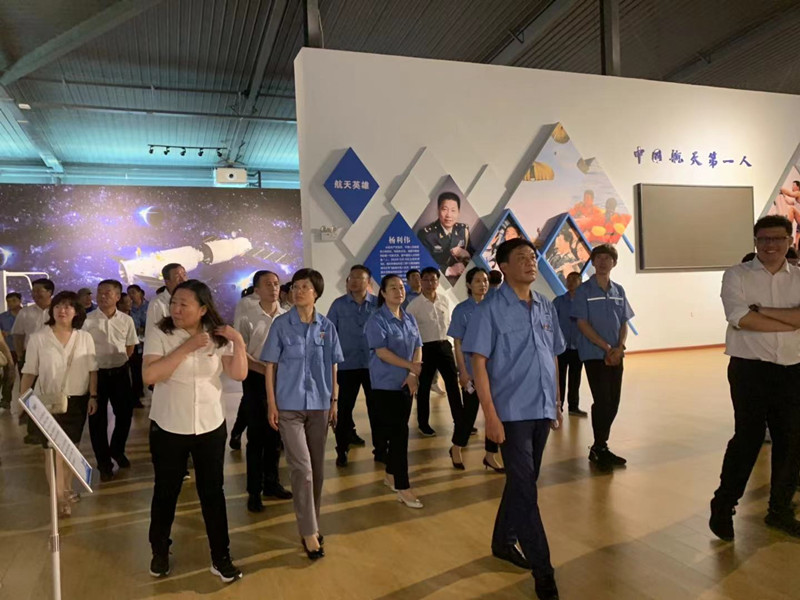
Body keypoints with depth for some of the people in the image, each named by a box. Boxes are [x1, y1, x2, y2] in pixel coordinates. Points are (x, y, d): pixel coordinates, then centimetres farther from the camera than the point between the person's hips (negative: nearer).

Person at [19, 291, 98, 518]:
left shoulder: (85, 338, 0)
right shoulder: (38, 338, -4)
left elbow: (92, 370, 2)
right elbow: (29, 372, -1)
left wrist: (93, 396, -3)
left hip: (77, 400, 2)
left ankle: (66, 488, 30)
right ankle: (59, 496, 3)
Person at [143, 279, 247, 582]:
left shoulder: (218, 337, -3)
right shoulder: (159, 334, -9)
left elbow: (239, 374, -9)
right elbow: (149, 376, -22)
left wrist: (238, 342, -20)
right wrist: (187, 347, -24)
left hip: (211, 427, 2)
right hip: (168, 428, -1)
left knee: (213, 492, 10)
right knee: (166, 491, 14)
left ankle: (221, 557, 24)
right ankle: (160, 552, 37)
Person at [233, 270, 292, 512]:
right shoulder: (247, 317, -6)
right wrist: (266, 370, -17)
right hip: (256, 380, -3)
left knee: (275, 435, 13)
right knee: (257, 436, 3)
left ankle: (271, 483, 29)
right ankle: (254, 491, 14)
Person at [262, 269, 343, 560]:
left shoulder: (327, 327, 2)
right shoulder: (281, 324, -4)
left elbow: (332, 367, 8)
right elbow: (270, 366, -2)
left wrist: (334, 401, 6)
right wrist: (272, 405, -6)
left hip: (319, 404, 3)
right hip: (289, 405, -3)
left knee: (317, 467, 11)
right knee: (302, 467, -6)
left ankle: (312, 523, 28)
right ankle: (309, 532, 5)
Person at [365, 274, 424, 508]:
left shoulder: (410, 319, 10)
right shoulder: (377, 319, -10)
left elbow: (418, 348, 8)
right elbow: (381, 352, -18)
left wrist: (413, 375, -6)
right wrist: (410, 366, -19)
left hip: (406, 383, 6)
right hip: (386, 384, -6)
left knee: (398, 431, 13)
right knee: (398, 432, -7)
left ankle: (391, 475, 29)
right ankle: (402, 486, -1)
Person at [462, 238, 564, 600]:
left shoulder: (546, 308, 8)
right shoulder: (490, 310, -10)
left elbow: (553, 358, 15)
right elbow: (478, 363, -12)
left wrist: (555, 404, 14)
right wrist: (490, 415, -16)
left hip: (541, 410, 6)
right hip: (512, 411, -6)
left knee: (522, 482, 18)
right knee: (525, 489, -1)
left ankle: (503, 542, 37)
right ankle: (542, 570, 11)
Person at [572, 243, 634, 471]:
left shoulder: (619, 290, 10)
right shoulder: (584, 290, -5)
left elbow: (624, 322, 10)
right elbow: (582, 323, -9)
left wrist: (619, 347, -6)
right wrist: (606, 347, -13)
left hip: (615, 355, 5)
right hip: (594, 354, -5)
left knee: (613, 402, 7)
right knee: (602, 401, -6)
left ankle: (602, 446, 22)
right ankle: (599, 449, 10)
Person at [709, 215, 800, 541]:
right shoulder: (737, 275, -2)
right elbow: (741, 318, -16)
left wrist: (762, 310, -17)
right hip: (750, 369, -4)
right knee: (749, 437, -3)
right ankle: (722, 506, 13)